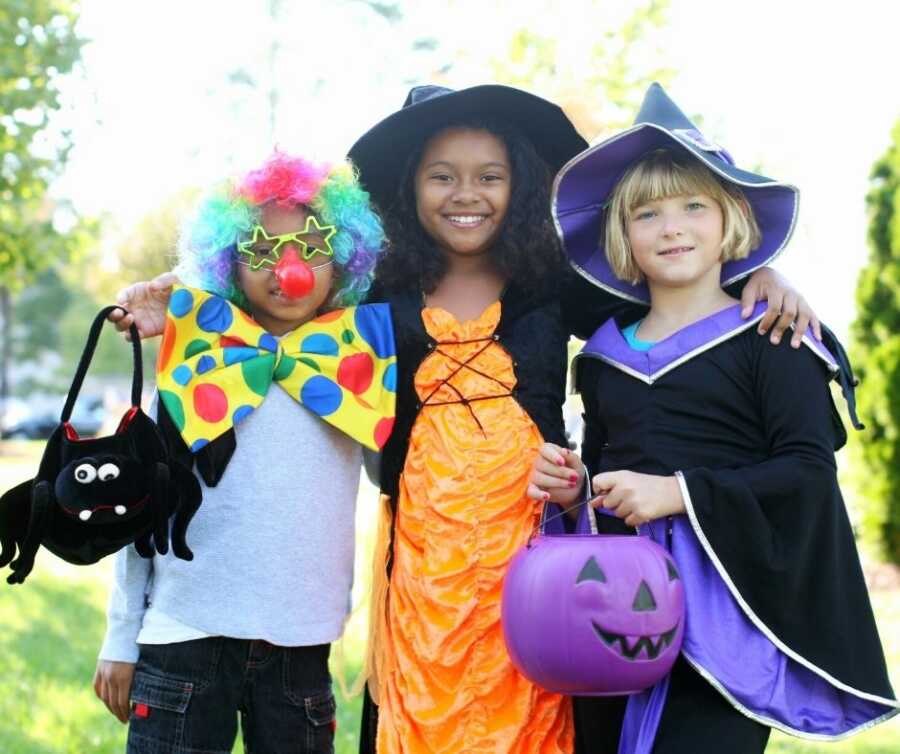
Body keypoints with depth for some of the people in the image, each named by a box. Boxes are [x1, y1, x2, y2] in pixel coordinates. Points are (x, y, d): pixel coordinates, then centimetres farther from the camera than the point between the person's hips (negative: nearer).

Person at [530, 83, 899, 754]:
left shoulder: (767, 340, -2)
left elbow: (812, 468, -11)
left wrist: (680, 493, -17)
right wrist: (572, 485, 4)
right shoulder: (604, 356, 15)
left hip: (723, 607, -5)